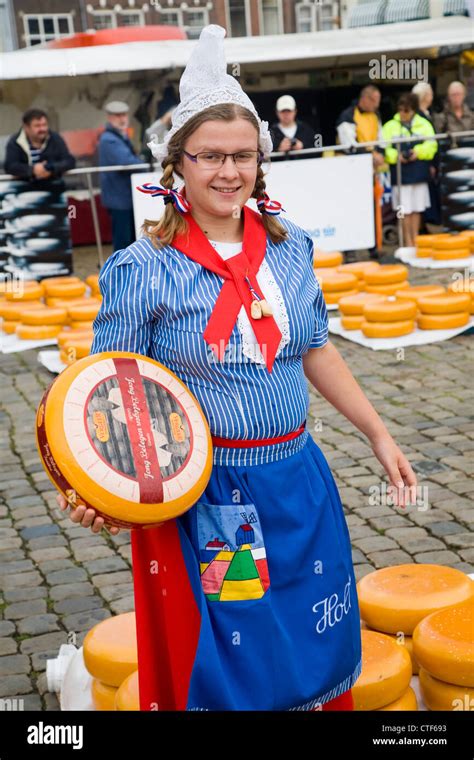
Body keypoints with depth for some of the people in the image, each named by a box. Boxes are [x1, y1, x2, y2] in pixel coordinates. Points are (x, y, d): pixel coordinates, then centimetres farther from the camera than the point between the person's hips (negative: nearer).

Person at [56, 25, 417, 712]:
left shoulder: (289, 246, 3)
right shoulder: (144, 268, -11)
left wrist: (378, 434, 13)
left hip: (298, 481, 5)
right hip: (202, 494, -4)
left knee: (314, 654, 17)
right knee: (221, 668, 8)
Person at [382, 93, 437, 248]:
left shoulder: (424, 124, 8)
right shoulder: (390, 126, 4)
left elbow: (431, 145, 1)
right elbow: (384, 149, -3)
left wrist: (418, 151, -17)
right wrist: (396, 156, -20)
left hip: (419, 173, 2)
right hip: (400, 175, -2)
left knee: (417, 209, 8)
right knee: (405, 211, -1)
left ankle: (415, 240, 18)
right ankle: (408, 243, 8)